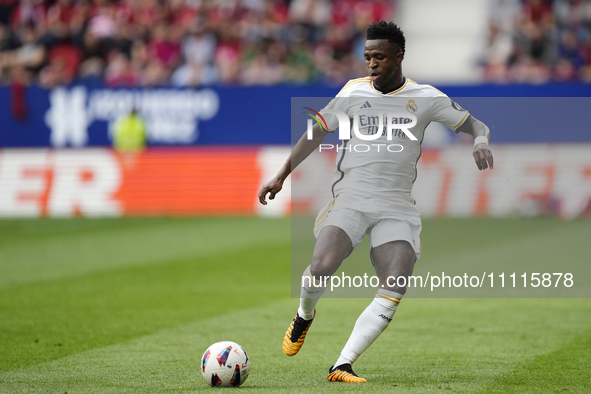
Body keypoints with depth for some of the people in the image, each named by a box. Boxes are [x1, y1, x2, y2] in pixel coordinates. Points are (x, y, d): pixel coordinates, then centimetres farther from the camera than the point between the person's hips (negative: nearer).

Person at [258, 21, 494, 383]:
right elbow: (317, 133, 17)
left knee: (395, 291, -19)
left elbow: (477, 126, 8)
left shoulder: (425, 98, 5)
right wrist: (282, 176, 14)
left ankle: (343, 366, -18)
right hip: (350, 199, 0)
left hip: (397, 207, 0)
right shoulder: (354, 91, 8)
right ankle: (305, 316, 11)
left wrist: (481, 142, -16)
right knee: (322, 267, -24)